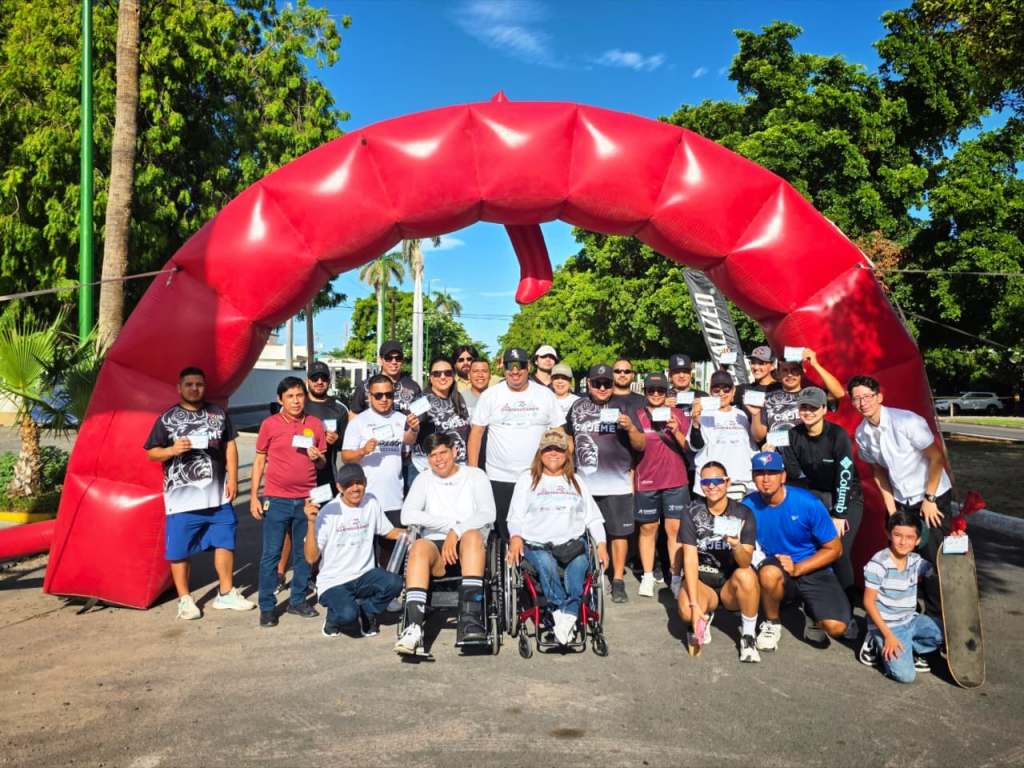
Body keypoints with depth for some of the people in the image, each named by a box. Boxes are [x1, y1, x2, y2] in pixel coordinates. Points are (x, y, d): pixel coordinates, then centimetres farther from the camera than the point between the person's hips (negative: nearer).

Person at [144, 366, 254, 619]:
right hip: (182, 497, -3)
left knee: (224, 542, 11)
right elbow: (151, 453, 1)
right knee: (179, 549, 4)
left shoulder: (218, 413, 7)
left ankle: (226, 593, 25)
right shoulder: (167, 418, -1)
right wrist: (172, 450, -20)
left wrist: (232, 478, 0)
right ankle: (185, 599, 19)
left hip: (217, 494, 3)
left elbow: (230, 446, 9)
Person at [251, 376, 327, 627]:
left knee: (304, 553, 11)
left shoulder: (315, 424, 4)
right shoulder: (270, 424, -1)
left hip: (306, 500, 2)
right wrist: (254, 497, -1)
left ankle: (298, 600, 24)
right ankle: (267, 607, 12)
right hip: (276, 500, -2)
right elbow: (259, 461, 3)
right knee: (271, 554, 2)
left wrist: (317, 457, -12)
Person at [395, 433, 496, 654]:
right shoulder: (424, 480, 19)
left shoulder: (475, 475, 14)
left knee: (472, 535, -35)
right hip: (436, 547, 1)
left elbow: (488, 514, -1)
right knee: (419, 546, -33)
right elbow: (407, 515, 2)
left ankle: (470, 620, -45)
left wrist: (457, 533, -14)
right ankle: (414, 627, -45)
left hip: (468, 548, -1)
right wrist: (450, 524, -6)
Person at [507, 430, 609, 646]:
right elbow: (516, 516, 13)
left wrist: (601, 543, 3)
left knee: (580, 562, -34)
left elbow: (593, 517, 20)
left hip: (572, 541, 1)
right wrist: (516, 537, -8)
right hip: (537, 543, -1)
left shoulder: (576, 481, 25)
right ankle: (568, 616, -41)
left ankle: (566, 614, -44)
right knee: (545, 564, -36)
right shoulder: (527, 479, 20)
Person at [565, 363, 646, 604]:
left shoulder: (622, 407, 2)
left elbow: (641, 446, 1)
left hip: (616, 483, -2)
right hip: (583, 483, 2)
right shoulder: (577, 407, 10)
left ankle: (618, 580, 12)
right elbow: (569, 439, 22)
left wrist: (630, 427, -18)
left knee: (619, 532, 0)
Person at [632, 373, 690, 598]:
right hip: (645, 482, 0)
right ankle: (647, 576, 13)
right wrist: (630, 482, 3)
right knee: (647, 528, 5)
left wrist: (677, 432, -12)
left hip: (675, 481, 1)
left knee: (675, 529, -1)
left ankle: (676, 577, 4)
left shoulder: (678, 415, 8)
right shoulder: (637, 416, 4)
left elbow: (688, 448, 7)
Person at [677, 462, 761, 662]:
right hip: (701, 580, 0)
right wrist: (695, 604, -24)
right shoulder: (692, 512, -9)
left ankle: (748, 635, -10)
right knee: (687, 612, -32)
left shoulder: (743, 514, -9)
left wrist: (736, 546, -42)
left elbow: (746, 562, -18)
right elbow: (690, 559, -15)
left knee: (745, 575, -34)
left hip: (731, 585, 0)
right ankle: (705, 617, 7)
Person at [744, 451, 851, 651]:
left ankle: (812, 614, 14)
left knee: (836, 626, -24)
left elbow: (834, 549, -6)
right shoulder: (748, 506, -10)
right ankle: (772, 623, -5)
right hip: (776, 574, 1)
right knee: (769, 572, -37)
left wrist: (797, 568, -17)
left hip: (812, 570, 0)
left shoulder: (808, 503, -14)